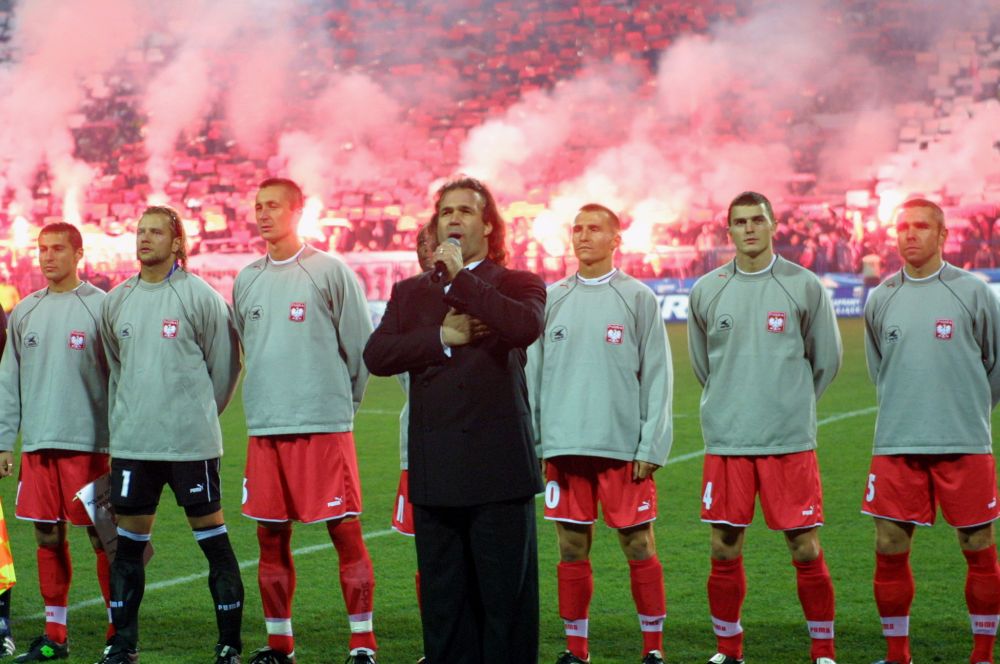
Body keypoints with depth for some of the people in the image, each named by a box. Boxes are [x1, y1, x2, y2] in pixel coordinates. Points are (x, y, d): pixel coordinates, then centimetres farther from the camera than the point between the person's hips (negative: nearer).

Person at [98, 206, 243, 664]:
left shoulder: (200, 297, -5)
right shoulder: (116, 301, 10)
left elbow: (224, 364, 2)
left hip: (190, 442, -5)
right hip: (131, 442, 5)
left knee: (212, 537, -1)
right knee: (129, 543, 7)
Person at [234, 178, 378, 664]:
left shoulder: (330, 272, -3)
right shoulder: (247, 281, 12)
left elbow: (360, 346, -1)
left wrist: (341, 403, 5)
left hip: (325, 426, -5)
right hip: (264, 428, 5)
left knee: (345, 533, -6)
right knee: (271, 538, 8)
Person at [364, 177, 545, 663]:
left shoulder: (518, 284, 6)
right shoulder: (411, 292, 16)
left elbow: (525, 326, -18)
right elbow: (376, 355, 1)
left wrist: (460, 276, -11)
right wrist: (442, 337, -10)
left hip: (498, 467, -3)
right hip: (435, 471, 3)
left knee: (505, 599, -1)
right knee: (443, 602, 7)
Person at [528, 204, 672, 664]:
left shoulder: (638, 298, 1)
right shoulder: (551, 299, 9)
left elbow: (656, 376, -1)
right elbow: (534, 374, 11)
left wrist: (651, 446, -8)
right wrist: (536, 444, 4)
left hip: (624, 448, -3)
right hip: (565, 448, 3)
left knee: (639, 548, 1)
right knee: (572, 551, 7)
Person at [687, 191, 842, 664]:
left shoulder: (804, 286, 1)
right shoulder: (706, 291, 6)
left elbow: (827, 360, 10)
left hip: (791, 442, -2)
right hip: (726, 442, 2)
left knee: (805, 549, -2)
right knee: (724, 550, 4)